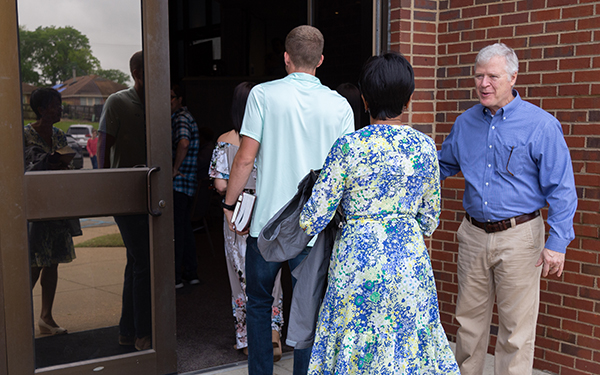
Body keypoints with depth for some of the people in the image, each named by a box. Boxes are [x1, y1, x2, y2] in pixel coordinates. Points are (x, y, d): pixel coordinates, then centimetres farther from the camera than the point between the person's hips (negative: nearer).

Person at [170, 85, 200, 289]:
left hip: (178, 182, -10)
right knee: (184, 227, 15)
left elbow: (183, 143, -33)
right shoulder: (183, 117, 19)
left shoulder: (181, 118, -14)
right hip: (187, 182, 10)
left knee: (174, 229, -4)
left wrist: (175, 169, -23)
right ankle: (191, 273, 21)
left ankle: (175, 277, 1)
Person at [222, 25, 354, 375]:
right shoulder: (339, 105, 1)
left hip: (268, 221, -1)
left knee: (259, 303, 16)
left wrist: (230, 203, 5)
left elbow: (245, 158, -7)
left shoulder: (263, 94, -5)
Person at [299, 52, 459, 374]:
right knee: (410, 346, 17)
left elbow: (314, 217, -9)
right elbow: (430, 219, 8)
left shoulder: (348, 147, -13)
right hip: (410, 257, 4)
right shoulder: (425, 146, -1)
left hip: (358, 259, -3)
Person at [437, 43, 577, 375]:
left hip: (518, 238, -4)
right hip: (473, 235, 5)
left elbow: (561, 189, -10)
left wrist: (557, 242, -16)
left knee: (515, 327, 5)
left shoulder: (541, 125, -9)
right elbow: (442, 165, 22)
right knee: (469, 319, 16)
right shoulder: (465, 123, 6)